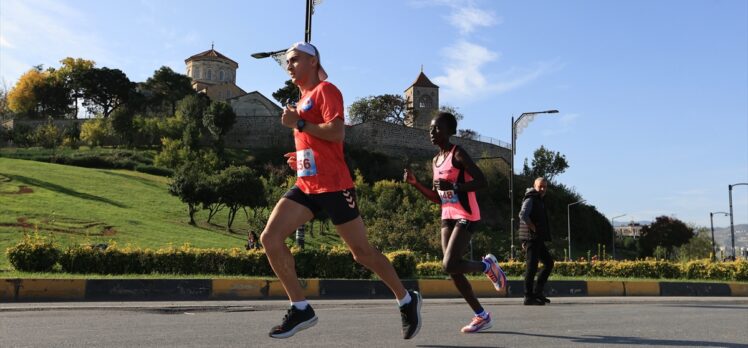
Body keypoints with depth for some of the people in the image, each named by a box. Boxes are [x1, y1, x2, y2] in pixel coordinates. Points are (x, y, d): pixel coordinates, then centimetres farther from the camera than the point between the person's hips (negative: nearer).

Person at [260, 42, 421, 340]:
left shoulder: (325, 90, -5)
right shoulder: (303, 99, 22)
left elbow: (337, 133, -19)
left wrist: (298, 124, -15)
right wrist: (300, 157, 15)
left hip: (333, 186, -8)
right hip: (306, 185, 9)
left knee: (362, 252, 0)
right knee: (270, 237, -8)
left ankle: (406, 300, 21)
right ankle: (300, 309, -1)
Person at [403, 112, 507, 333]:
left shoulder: (458, 154, -9)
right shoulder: (435, 161, 14)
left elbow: (482, 182, -17)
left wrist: (454, 187, -26)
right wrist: (415, 184, 8)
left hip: (466, 216, -8)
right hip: (447, 217, 8)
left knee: (449, 265, -20)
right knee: (453, 271, 3)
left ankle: (487, 265, 9)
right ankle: (482, 316, 14)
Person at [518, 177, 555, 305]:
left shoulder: (540, 201, 21)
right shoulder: (530, 199, -8)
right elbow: (523, 215, -25)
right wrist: (534, 229, -18)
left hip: (538, 240, 10)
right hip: (531, 238, -10)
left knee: (549, 262, 12)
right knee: (532, 267, -8)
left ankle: (537, 292, 16)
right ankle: (529, 297, -4)